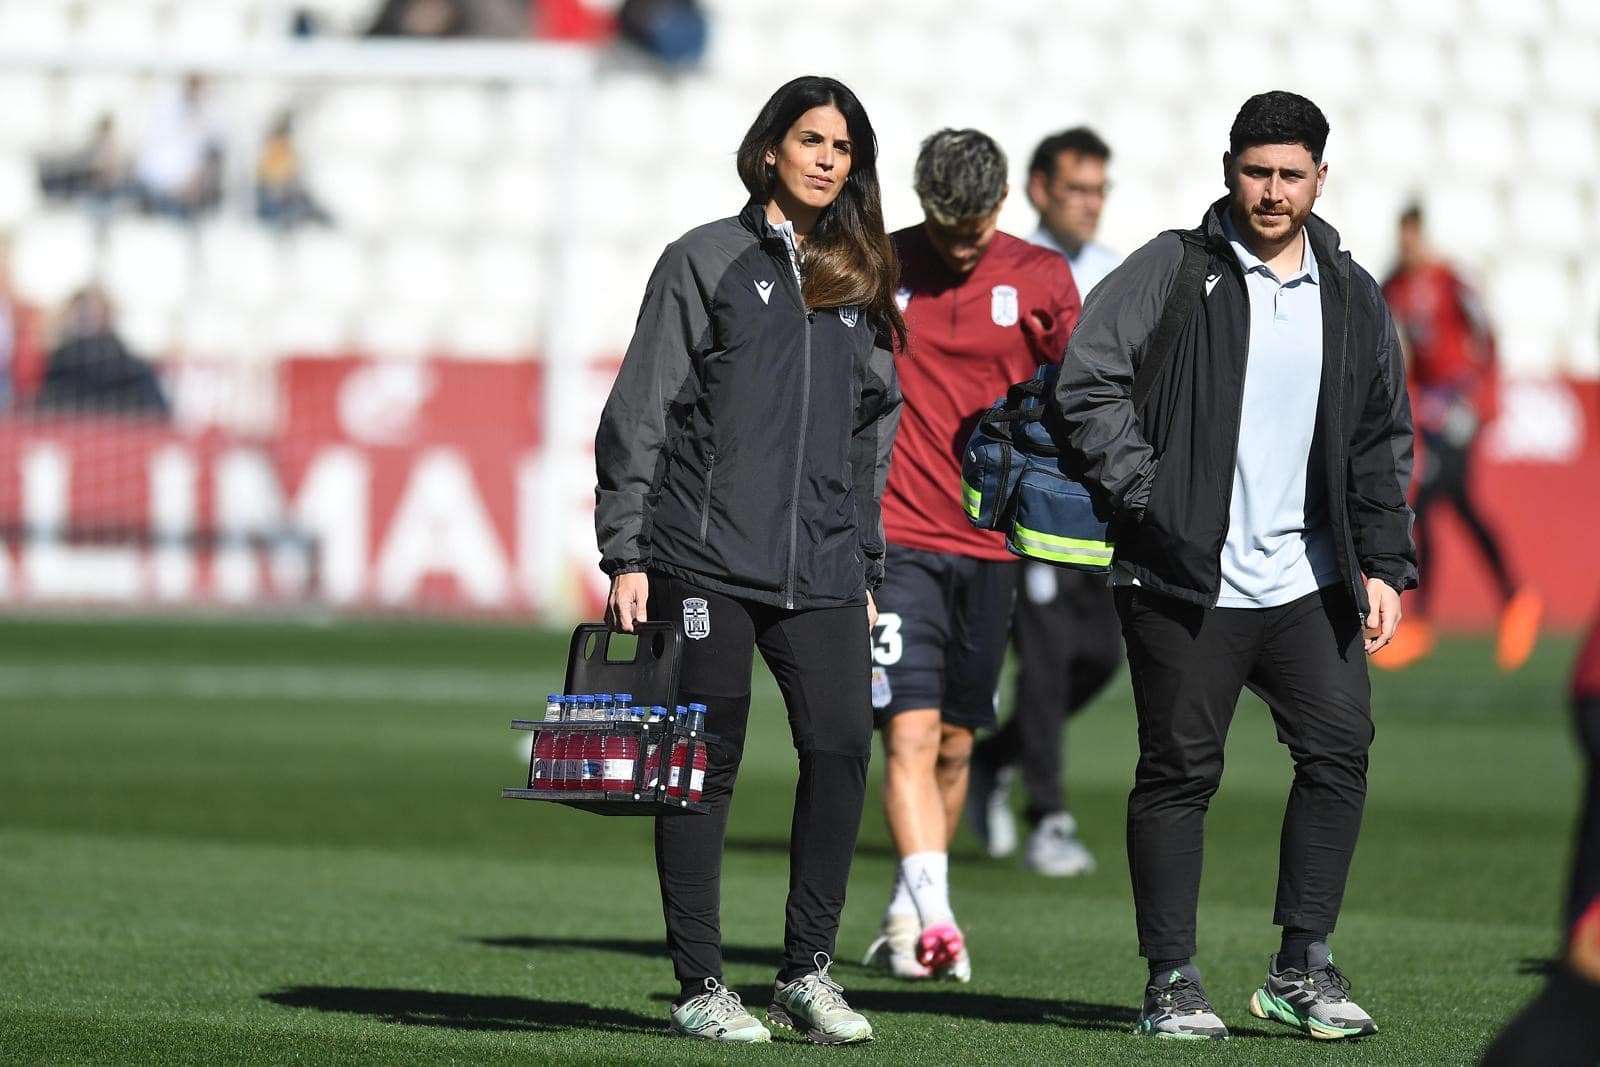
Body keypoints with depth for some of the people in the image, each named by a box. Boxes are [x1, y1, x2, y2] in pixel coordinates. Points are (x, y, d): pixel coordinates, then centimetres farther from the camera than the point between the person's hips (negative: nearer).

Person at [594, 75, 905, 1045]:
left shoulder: (860, 281, 16)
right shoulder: (707, 262, 2)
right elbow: (640, 413, -1)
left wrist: (867, 567, 17)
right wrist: (626, 554, -7)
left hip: (823, 567, 4)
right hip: (707, 559, -4)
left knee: (843, 747, -8)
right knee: (706, 765, -1)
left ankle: (810, 968, 3)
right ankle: (701, 985, 5)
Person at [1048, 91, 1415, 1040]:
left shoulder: (1353, 299, 12)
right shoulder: (1172, 274, -2)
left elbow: (1383, 445, 17)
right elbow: (1085, 388, -8)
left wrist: (1385, 565, 8)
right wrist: (1146, 497, -14)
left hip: (1308, 582, 4)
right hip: (1184, 584, -4)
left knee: (1341, 749, -6)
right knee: (1180, 773, 1)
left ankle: (1303, 966, 2)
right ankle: (1173, 981, 8)